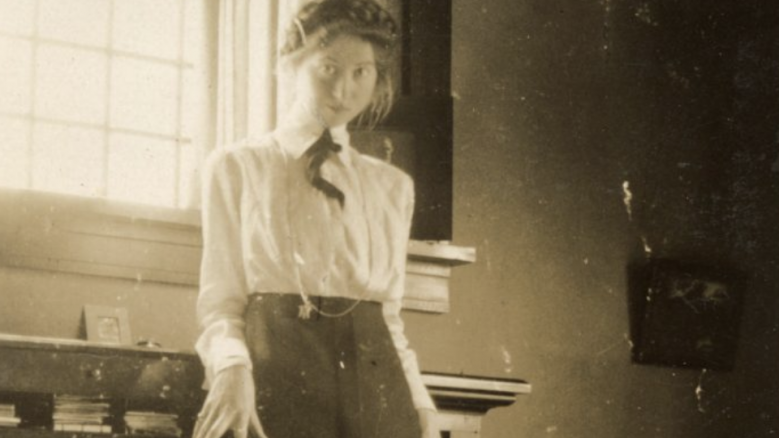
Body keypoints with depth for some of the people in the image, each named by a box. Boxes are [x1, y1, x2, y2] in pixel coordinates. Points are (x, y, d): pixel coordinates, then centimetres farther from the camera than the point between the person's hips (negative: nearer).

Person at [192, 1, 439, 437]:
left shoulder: (393, 187, 19)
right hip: (277, 378, -3)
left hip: (375, 384, 3)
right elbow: (220, 300, 4)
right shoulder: (237, 168, 9)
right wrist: (232, 366, -17)